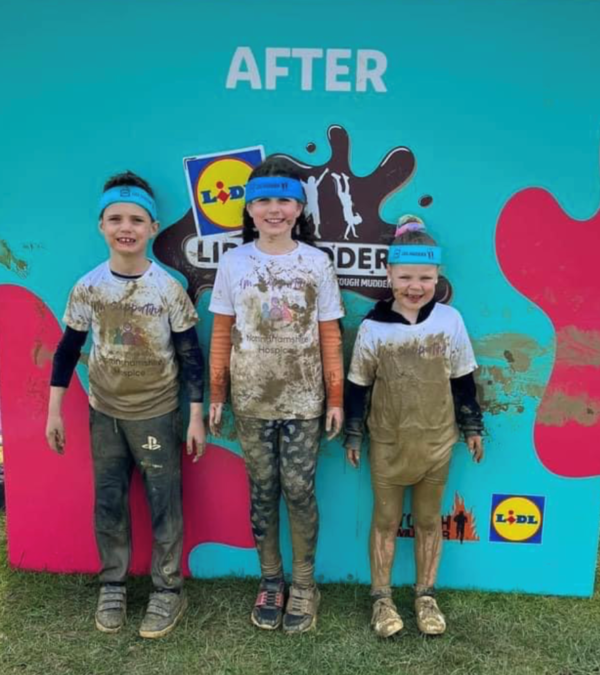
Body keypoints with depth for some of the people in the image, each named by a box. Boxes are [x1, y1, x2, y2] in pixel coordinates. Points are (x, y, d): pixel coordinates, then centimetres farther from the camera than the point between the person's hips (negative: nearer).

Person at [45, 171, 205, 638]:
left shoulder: (169, 288, -13)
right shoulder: (87, 288, -6)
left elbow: (190, 355, -7)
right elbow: (68, 350, 3)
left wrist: (196, 417, -7)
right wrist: (54, 412, 4)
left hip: (157, 413, -3)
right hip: (104, 412, 3)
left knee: (164, 504, 7)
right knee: (108, 503, 14)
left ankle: (168, 591, 26)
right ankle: (112, 586, 34)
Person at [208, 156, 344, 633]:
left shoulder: (316, 262, -3)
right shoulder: (234, 262, -1)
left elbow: (330, 337, -1)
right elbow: (222, 334, 3)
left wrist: (336, 398, -1)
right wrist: (216, 395, 2)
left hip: (303, 401, -1)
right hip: (251, 400, 1)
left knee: (299, 490, 3)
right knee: (262, 490, 11)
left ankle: (304, 584, 24)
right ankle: (271, 580, 30)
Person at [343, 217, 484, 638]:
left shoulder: (450, 320, -8)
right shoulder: (373, 326, -11)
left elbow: (463, 379, 3)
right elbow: (358, 385, -2)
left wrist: (473, 427, 8)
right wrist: (352, 436, 1)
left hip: (436, 441, 1)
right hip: (387, 443, -1)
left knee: (429, 520, 16)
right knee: (386, 520, 13)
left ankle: (426, 597, 35)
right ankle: (382, 599, 30)